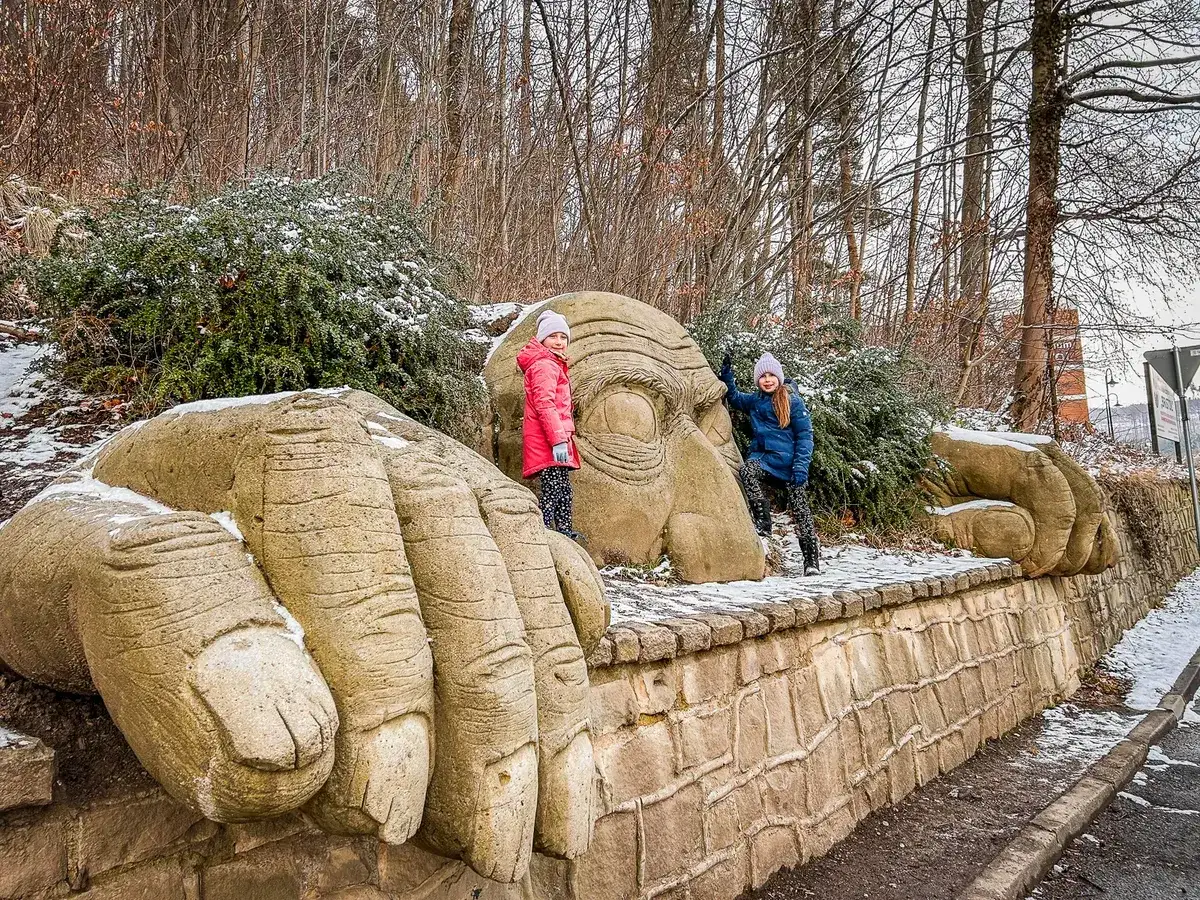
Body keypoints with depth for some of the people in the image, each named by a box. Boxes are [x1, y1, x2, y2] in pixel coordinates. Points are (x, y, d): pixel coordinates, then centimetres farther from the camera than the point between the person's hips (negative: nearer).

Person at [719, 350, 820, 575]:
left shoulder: (793, 402, -1)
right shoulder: (754, 401, 12)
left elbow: (805, 435, -2)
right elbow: (733, 397, 30)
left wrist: (801, 466, -13)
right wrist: (726, 375, 13)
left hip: (788, 461, -3)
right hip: (763, 458, 3)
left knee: (800, 508, -5)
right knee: (747, 471, -32)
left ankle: (812, 559, 3)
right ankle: (762, 522, -24)